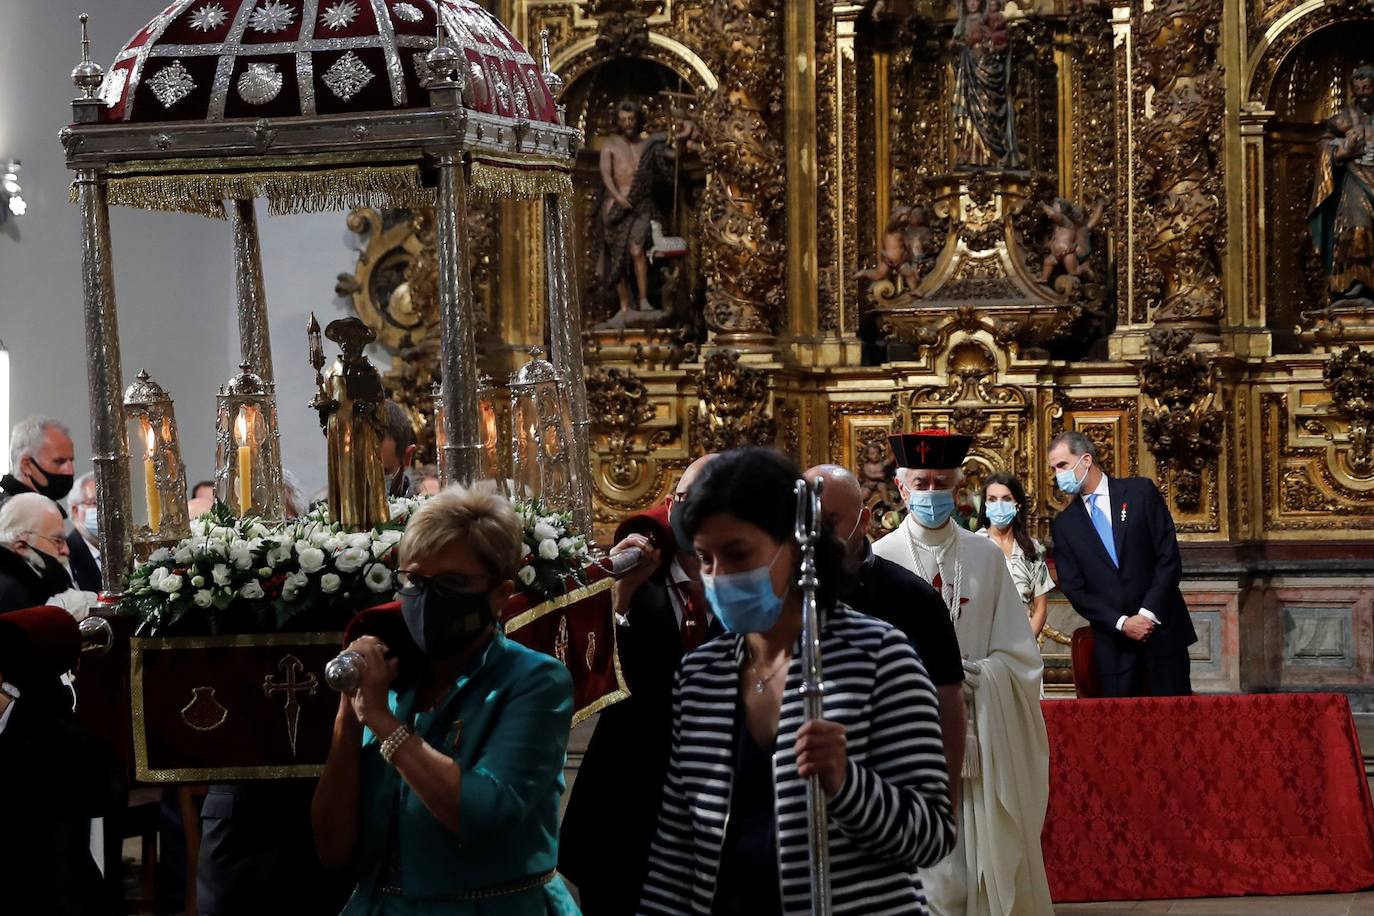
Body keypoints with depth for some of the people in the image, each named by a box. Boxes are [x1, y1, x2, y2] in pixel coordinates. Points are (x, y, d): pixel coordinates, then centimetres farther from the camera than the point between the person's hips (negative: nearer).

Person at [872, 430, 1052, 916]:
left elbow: (1019, 658, 5)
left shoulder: (986, 557, 8)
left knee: (987, 873, 2)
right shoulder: (880, 560, 1)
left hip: (979, 744, 2)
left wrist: (971, 675, -11)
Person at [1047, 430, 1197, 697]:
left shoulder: (1141, 492, 2)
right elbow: (1074, 589, 2)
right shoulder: (1063, 525, 8)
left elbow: (1169, 558, -2)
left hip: (1162, 630, -1)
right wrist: (1122, 623, -10)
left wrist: (1148, 613, -12)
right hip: (1112, 645, 1)